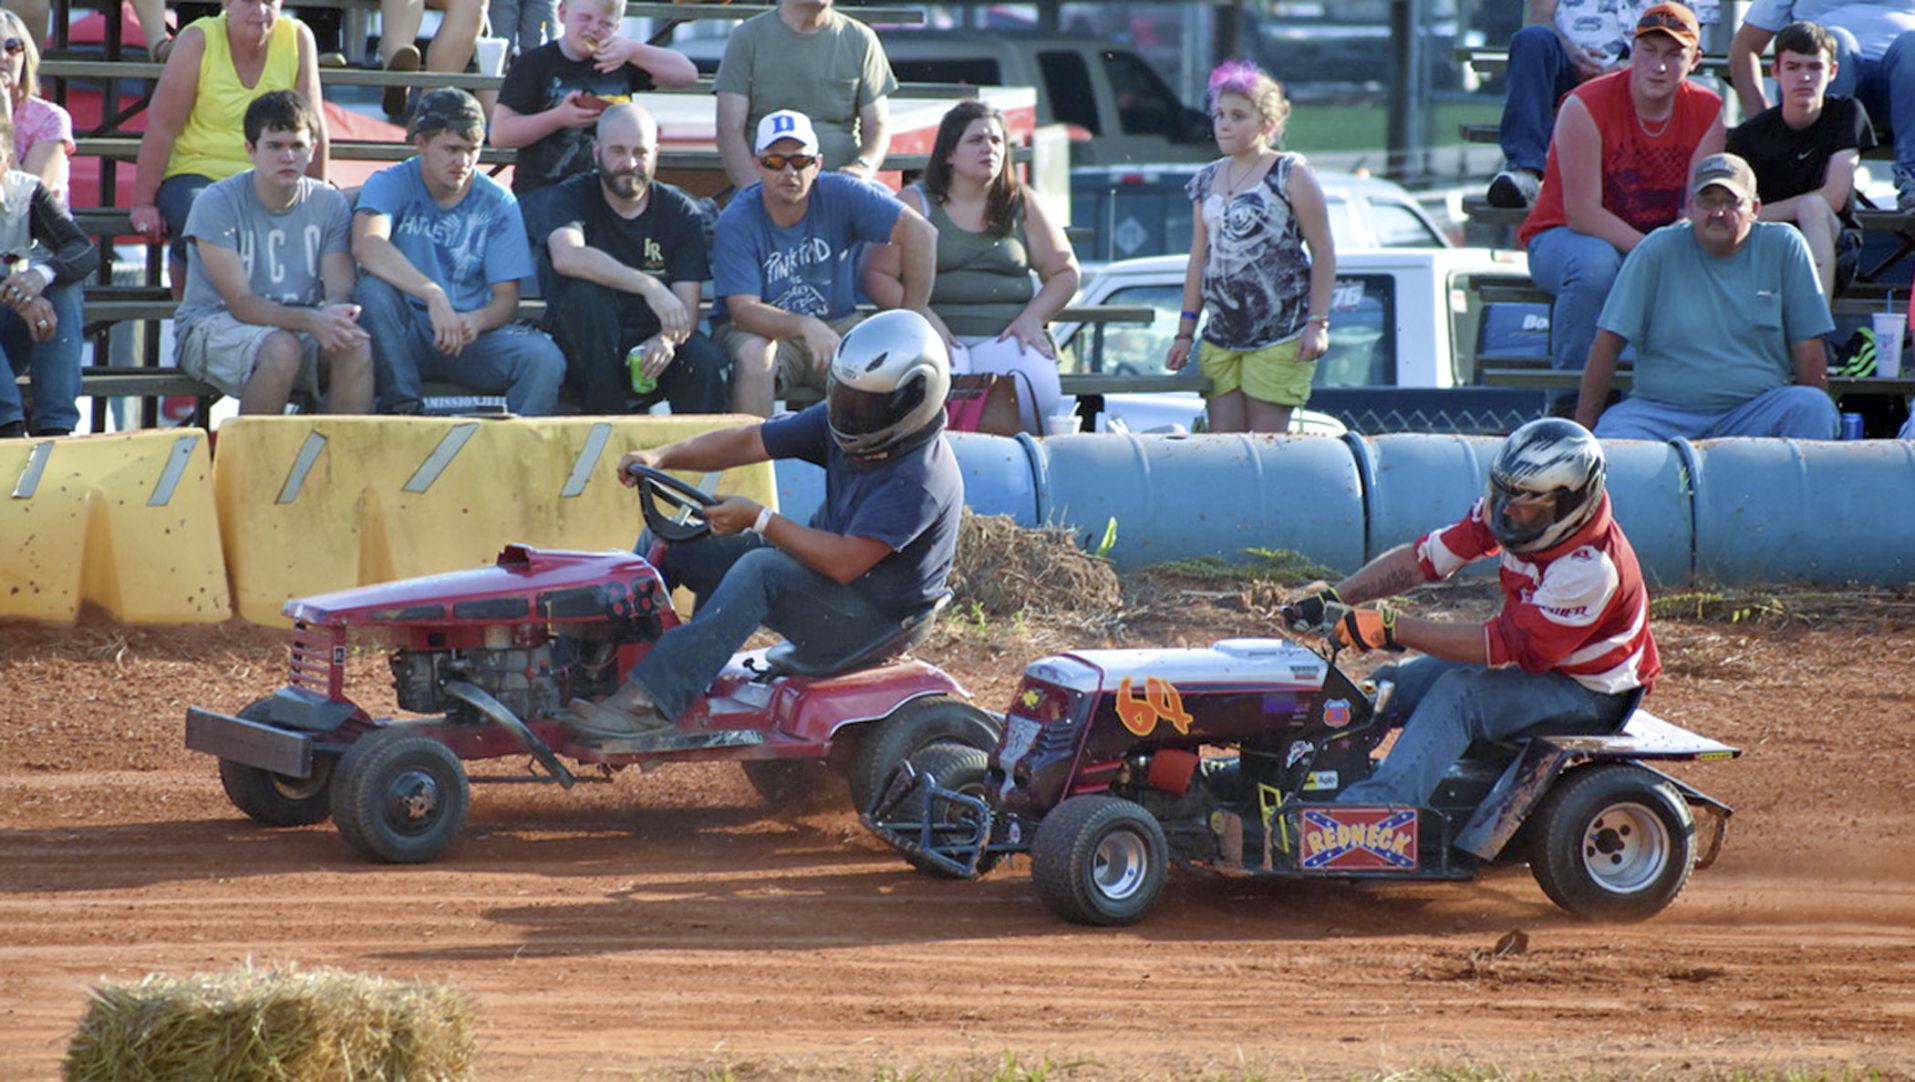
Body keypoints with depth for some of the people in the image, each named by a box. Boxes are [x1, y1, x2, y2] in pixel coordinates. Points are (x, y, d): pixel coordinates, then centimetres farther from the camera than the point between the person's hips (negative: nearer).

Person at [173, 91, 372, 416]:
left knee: (357, 347, -27)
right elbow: (240, 303, -18)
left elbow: (340, 289, -6)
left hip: (301, 323, 4)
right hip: (213, 325, -4)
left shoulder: (329, 203, 2)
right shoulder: (216, 204, -12)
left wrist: (335, 315, -32)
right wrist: (310, 320, -34)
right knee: (283, 349, -35)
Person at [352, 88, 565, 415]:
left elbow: (506, 299, -2)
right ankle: (402, 407, -23)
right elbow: (366, 245, -26)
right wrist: (433, 295, -39)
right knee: (373, 288, -33)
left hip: (472, 331, 1)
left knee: (545, 360, -28)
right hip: (406, 333, -1)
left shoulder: (497, 203, 2)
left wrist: (475, 321, -27)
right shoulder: (391, 184, -4)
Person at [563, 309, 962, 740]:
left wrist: (759, 521, -27)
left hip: (874, 618, -10)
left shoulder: (921, 478, -27)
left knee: (761, 568, -37)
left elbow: (845, 562, -32)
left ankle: (651, 699, -43)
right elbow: (749, 443, 0)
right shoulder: (839, 423, -1)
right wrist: (660, 457, -13)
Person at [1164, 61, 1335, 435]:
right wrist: (1185, 332, 15)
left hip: (1280, 335, -6)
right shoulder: (1206, 182, 15)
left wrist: (1317, 323, -10)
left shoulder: (1290, 174, -2)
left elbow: (1323, 252, -4)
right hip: (1221, 338, 6)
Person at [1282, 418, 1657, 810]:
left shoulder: (1590, 567, -32)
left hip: (1588, 693, -9)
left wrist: (1392, 628, -35)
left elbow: (1509, 646, -33)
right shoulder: (1511, 509, -8)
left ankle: (1373, 805, -41)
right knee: (1390, 686, -4)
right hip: (1529, 658, 9)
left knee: (1460, 692, -32)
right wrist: (1334, 598, -17)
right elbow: (1424, 558, -5)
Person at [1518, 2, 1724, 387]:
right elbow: (1582, 214, -22)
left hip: (1650, 240, 4)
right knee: (1594, 265, -39)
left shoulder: (1707, 112, -5)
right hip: (1562, 236, -4)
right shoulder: (1586, 107, -18)